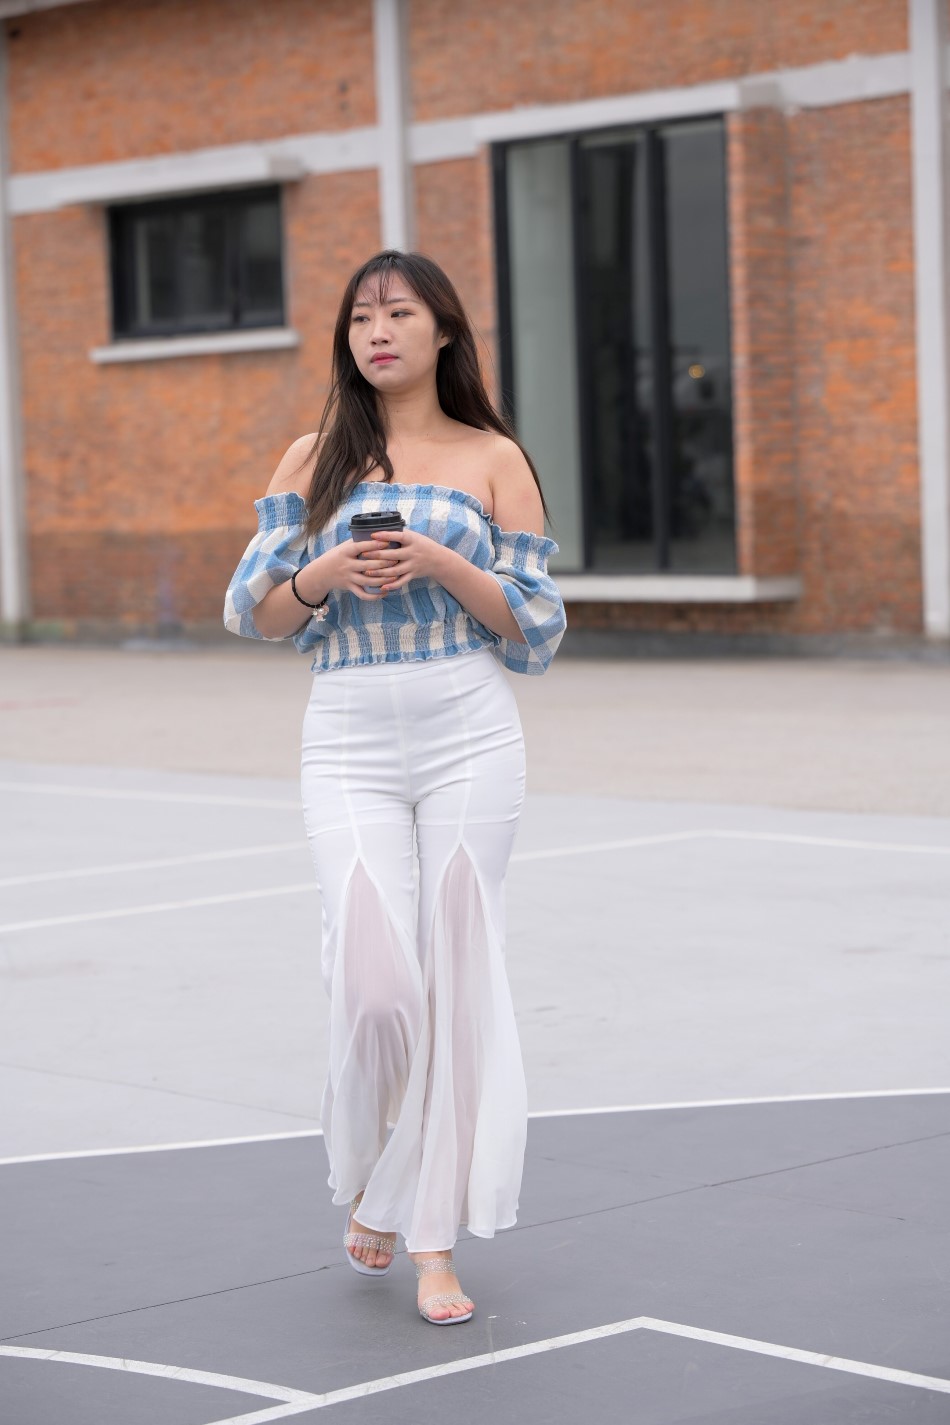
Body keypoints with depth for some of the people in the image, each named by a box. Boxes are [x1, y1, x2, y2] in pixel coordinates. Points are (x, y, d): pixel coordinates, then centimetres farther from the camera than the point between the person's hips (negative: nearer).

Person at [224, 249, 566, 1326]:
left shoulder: (493, 459, 6)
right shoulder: (313, 459, 11)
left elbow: (538, 631, 3)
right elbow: (251, 612, 9)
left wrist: (441, 564, -12)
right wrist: (324, 575, -10)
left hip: (471, 740, 0)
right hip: (348, 745, 0)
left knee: (457, 979, -1)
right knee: (376, 985, -10)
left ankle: (435, 1242, 8)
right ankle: (369, 1189, 19)